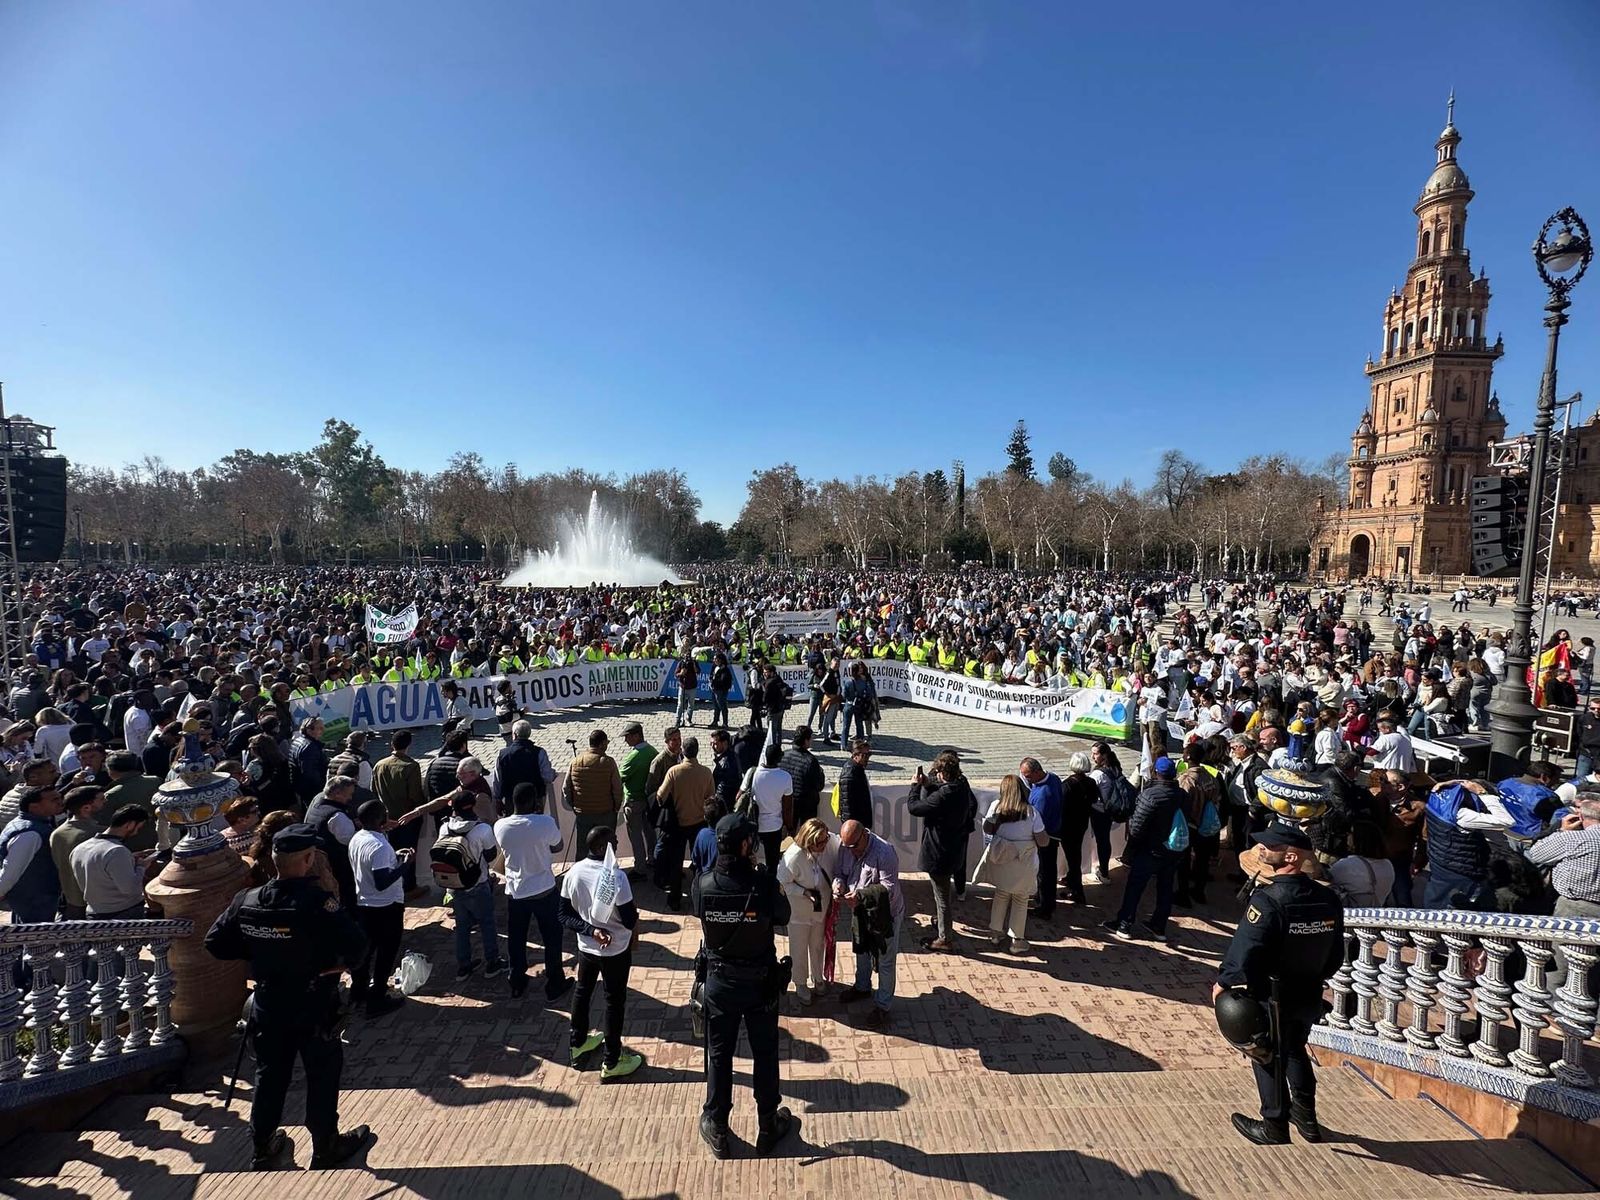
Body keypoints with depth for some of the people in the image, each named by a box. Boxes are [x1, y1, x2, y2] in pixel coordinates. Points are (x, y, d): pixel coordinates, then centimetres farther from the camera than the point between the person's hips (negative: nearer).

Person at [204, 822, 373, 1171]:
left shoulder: (246, 901, -10)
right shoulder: (319, 903, -27)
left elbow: (216, 943, 1)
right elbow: (357, 947, -29)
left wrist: (258, 953, 9)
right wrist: (336, 963, -7)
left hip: (268, 1005, 5)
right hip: (315, 1007, -5)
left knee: (269, 1075, 22)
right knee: (322, 1077, 13)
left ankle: (263, 1150, 37)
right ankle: (325, 1149, 27)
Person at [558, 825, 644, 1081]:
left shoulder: (572, 873, -11)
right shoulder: (616, 877, -28)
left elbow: (565, 916, -6)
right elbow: (630, 921, -21)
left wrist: (590, 930, -10)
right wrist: (635, 913, 0)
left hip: (585, 947, 5)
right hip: (616, 951, -5)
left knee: (582, 991, 26)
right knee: (615, 1001, 11)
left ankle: (578, 1043, 46)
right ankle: (612, 1062, 25)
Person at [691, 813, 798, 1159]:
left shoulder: (702, 884, -19)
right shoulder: (764, 883, -26)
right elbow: (783, 917, -7)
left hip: (719, 983, 2)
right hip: (761, 984, -1)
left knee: (719, 1055, 20)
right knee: (764, 1054, 19)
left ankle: (717, 1129, 36)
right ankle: (768, 1127, 36)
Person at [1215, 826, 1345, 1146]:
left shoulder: (1268, 901, -29)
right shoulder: (1328, 898, -8)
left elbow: (1245, 953, -28)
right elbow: (1336, 956, 4)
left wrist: (1222, 982, -12)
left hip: (1272, 999, -6)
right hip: (1310, 996, 6)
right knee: (1296, 1051, 27)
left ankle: (1275, 1128, 27)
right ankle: (1307, 1119, 40)